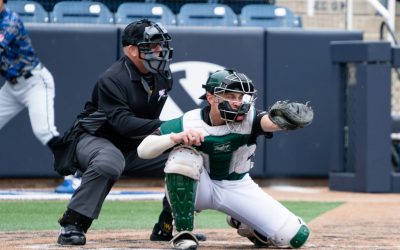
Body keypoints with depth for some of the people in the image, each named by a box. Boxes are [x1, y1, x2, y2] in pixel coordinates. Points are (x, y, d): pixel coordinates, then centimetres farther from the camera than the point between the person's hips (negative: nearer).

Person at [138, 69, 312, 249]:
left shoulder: (247, 118, -19)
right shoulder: (187, 123, -19)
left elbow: (270, 122, -42)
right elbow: (143, 150, -22)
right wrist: (176, 137, -39)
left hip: (238, 188, 1)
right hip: (199, 187, -1)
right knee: (183, 155, -35)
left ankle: (242, 223, 20)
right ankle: (183, 234, -22)